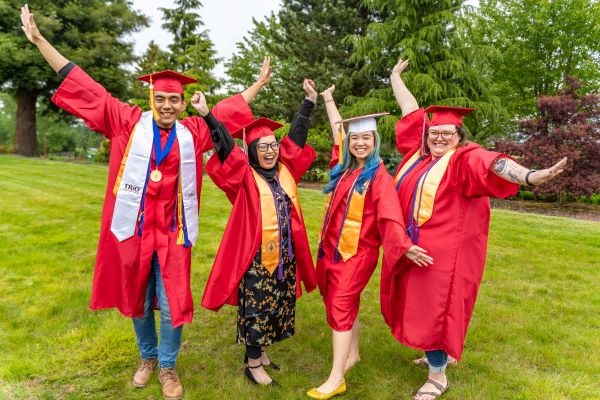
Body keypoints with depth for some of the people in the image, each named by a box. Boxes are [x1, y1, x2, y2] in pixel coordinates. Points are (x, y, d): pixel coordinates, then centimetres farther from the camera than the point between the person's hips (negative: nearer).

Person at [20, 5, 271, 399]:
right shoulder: (129, 123, -1)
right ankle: (147, 358, 41)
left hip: (173, 234, 0)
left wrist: (259, 84, 21)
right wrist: (39, 40, 2)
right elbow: (87, 88, 1)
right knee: (138, 302, 16)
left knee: (172, 305, 4)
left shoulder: (193, 132, 3)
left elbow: (227, 110, 15)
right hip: (134, 230, 0)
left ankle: (168, 367, 29)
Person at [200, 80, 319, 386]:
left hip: (284, 255, 6)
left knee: (276, 306, 17)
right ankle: (253, 364, 21)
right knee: (256, 309, 4)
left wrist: (310, 101, 16)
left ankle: (259, 351, 36)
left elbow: (296, 136, 11)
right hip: (256, 256, -6)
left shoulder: (285, 170, 6)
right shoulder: (246, 176, -7)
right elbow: (226, 146, -18)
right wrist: (207, 116, -29)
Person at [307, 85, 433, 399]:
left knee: (341, 308, -6)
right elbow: (337, 129, 20)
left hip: (357, 251, -6)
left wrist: (404, 245, -33)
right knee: (344, 305, 16)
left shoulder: (379, 176, -12)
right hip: (332, 246, 6)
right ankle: (353, 353, 34)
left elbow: (389, 216, -19)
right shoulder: (344, 167, 6)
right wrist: (329, 100, 30)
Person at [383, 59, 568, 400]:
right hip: (412, 246, 7)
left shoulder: (464, 159, -10)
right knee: (419, 304, 17)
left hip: (445, 250, -7)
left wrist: (530, 176, -50)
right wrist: (395, 77, 27)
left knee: (436, 308, 2)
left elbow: (493, 164, -31)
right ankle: (440, 353, 40)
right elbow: (411, 112, 16)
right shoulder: (419, 152, 7)